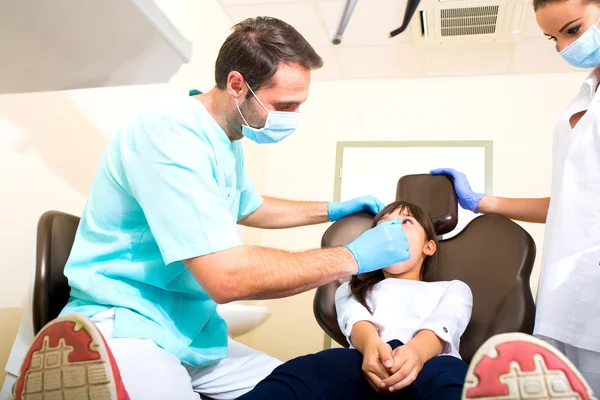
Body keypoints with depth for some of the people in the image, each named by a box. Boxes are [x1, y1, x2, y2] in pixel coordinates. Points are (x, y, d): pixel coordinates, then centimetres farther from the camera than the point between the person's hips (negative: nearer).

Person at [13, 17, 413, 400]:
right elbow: (227, 277, -29)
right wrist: (351, 257, -19)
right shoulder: (170, 131, -23)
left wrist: (330, 211, 21)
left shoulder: (227, 141, 8)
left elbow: (248, 208, 29)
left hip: (192, 333, 9)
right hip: (126, 330, -9)